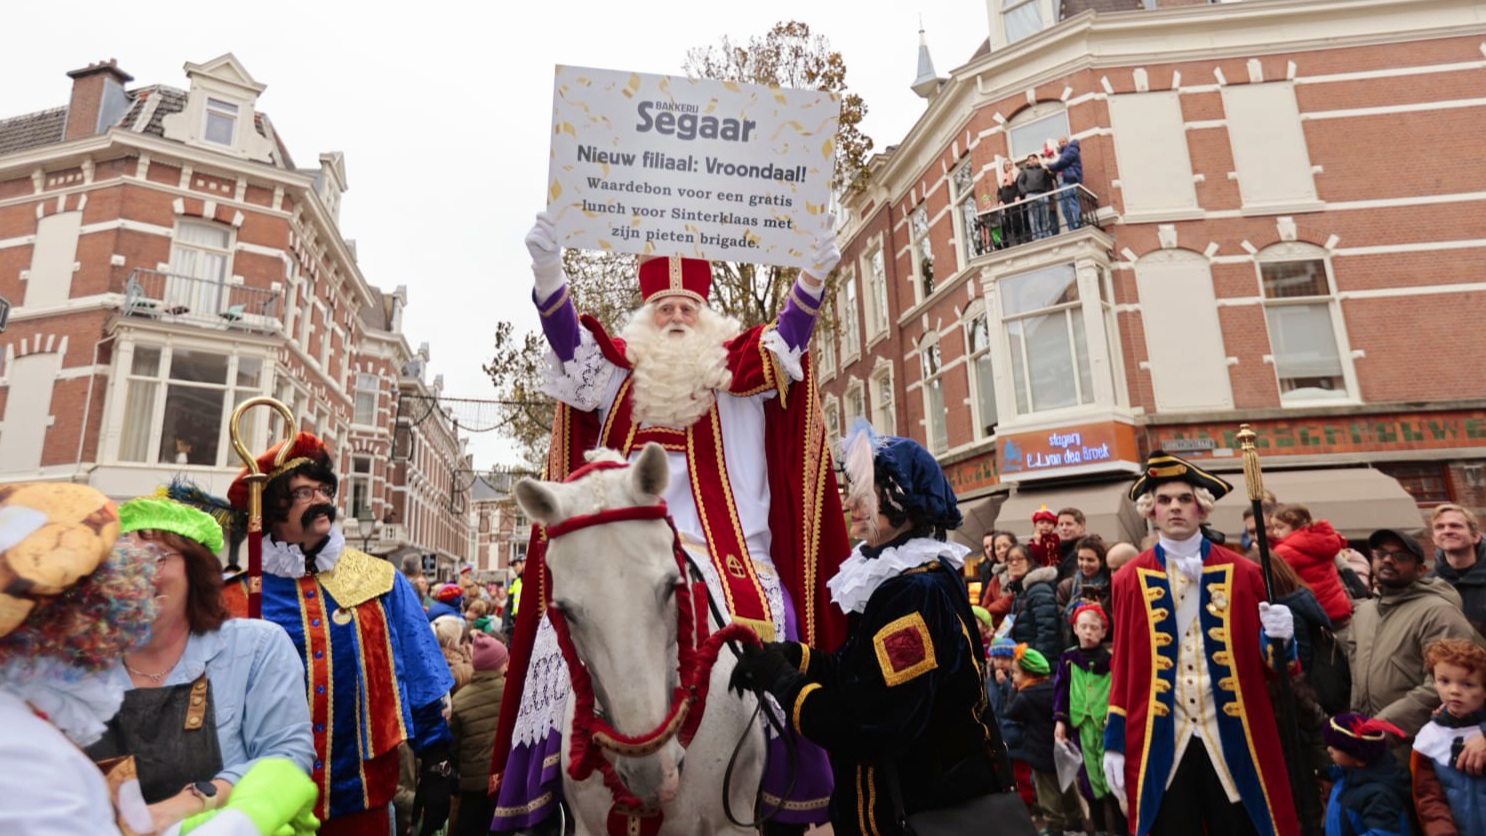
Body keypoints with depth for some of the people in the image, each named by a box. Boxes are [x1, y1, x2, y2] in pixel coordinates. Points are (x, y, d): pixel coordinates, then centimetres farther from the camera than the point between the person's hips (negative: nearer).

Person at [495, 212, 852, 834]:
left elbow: (790, 335, 1)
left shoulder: (741, 374, 15)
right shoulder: (617, 374, 15)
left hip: (727, 553, 0)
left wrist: (813, 275, -15)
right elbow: (565, 335, 2)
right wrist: (547, 270, -16)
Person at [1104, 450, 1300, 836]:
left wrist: (1278, 637, -17)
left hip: (1231, 739, 1)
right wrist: (1115, 742, 1)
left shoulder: (1242, 574, 3)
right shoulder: (1130, 580, 1)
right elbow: (1124, 666, 2)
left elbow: (1264, 662, 6)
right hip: (1161, 741, 0)